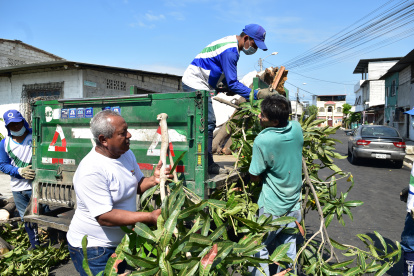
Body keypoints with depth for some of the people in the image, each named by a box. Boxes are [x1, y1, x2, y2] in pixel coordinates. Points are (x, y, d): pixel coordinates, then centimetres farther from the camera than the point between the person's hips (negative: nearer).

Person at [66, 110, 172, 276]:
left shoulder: (126, 154, -2)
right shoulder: (91, 170, -29)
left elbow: (137, 186, 10)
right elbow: (104, 217, -31)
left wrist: (153, 180, -13)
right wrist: (150, 217, -31)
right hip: (92, 248, -8)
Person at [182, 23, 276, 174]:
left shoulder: (231, 43, 12)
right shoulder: (230, 51, -21)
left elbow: (225, 76, 17)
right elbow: (232, 83, -23)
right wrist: (257, 94, -21)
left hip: (199, 85, 10)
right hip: (195, 84, -10)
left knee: (209, 123, 9)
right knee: (207, 123, -13)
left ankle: (207, 163, 14)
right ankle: (208, 164, -7)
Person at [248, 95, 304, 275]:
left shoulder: (262, 141, -25)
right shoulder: (296, 128, -8)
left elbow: (255, 177, -15)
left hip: (272, 207, -6)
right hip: (294, 203, 6)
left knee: (260, 249, 9)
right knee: (288, 250, 18)